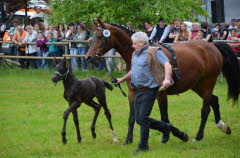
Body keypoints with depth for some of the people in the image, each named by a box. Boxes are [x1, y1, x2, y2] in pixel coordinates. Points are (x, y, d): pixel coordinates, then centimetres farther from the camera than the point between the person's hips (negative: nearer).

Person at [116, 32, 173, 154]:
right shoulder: (136, 54, 17)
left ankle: (143, 146, -1)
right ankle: (165, 128, 26)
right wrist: (123, 79, 32)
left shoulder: (154, 52, -9)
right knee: (139, 119, 9)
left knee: (143, 118, -11)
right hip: (138, 91, 9)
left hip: (149, 90, -9)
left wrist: (167, 79, -36)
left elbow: (167, 65, -20)